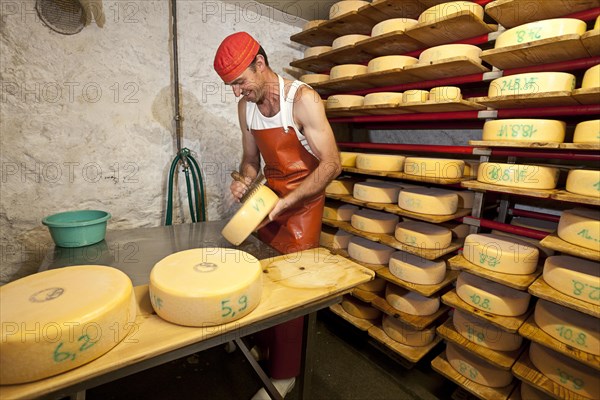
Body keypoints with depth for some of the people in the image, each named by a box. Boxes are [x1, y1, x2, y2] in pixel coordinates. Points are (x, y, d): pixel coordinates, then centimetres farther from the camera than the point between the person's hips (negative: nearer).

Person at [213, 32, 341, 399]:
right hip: (269, 197, 6)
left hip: (303, 200, -6)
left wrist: (285, 203, -25)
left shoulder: (302, 99, -19)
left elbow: (331, 164, -21)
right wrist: (245, 181, -10)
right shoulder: (246, 106, 2)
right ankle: (261, 342, 35)